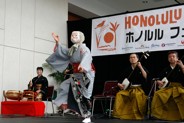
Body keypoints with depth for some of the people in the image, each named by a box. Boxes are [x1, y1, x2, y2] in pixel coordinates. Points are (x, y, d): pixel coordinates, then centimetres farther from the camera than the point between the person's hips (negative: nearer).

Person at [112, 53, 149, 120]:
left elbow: (145, 77, -13)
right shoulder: (127, 70, 16)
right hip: (128, 89, 4)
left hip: (138, 88, -4)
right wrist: (119, 84, -3)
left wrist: (140, 67, -18)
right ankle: (119, 113, -19)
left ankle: (136, 114, -28)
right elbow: (120, 80, 19)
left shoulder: (141, 68, 6)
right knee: (119, 94, -25)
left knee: (137, 94, -38)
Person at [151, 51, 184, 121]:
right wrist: (159, 82, -1)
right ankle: (157, 114, -18)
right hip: (167, 88, 3)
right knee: (157, 94, -27)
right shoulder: (166, 70, 20)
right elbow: (159, 80, 20)